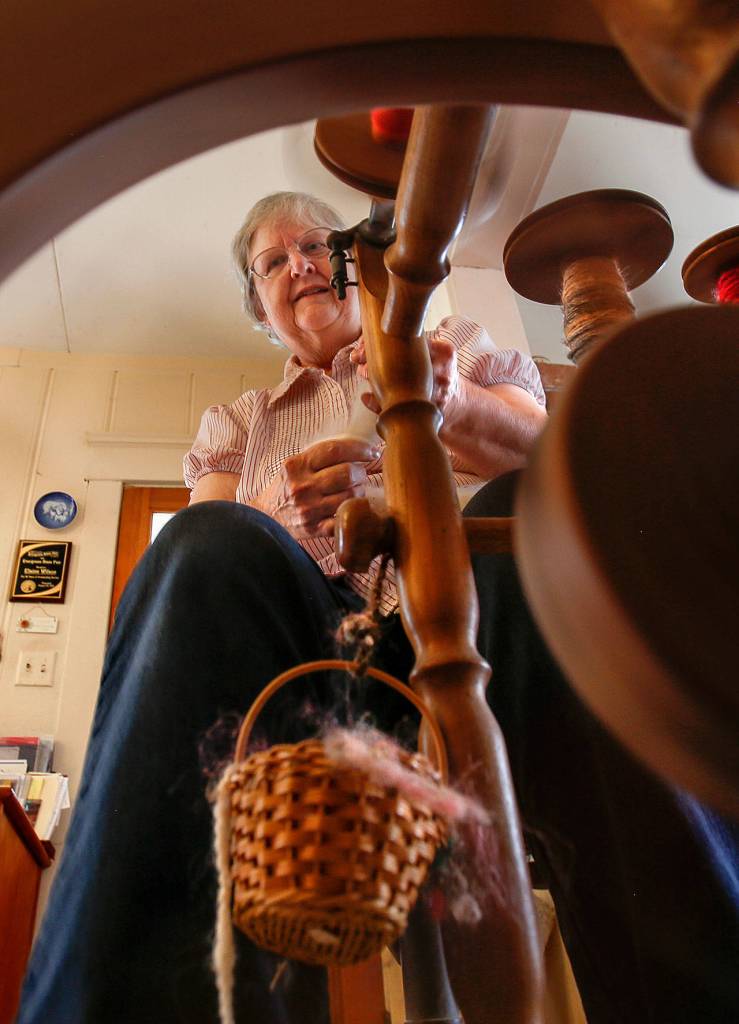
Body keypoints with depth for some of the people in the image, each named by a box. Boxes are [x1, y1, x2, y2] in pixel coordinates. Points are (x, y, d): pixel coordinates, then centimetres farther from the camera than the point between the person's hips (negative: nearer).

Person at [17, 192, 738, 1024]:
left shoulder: (458, 343, 27)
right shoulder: (238, 421, 28)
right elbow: (207, 540, 11)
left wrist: (449, 405, -13)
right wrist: (288, 513, -14)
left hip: (469, 622, 0)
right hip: (324, 638, 1)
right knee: (213, 546, -29)